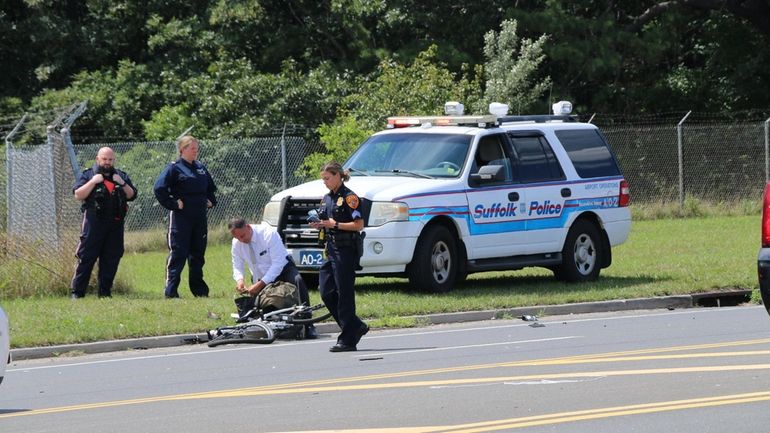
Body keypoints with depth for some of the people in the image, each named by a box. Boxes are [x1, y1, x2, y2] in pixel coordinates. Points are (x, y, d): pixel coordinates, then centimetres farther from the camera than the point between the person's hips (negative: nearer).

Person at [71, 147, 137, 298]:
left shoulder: (121, 176, 17)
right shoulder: (87, 175, 6)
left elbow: (132, 195, 13)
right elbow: (78, 195, -5)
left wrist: (122, 184, -3)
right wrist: (93, 181, -13)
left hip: (115, 225, 4)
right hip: (94, 223, -4)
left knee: (111, 259, 5)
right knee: (86, 257, -6)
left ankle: (105, 291, 12)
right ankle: (76, 291, -4)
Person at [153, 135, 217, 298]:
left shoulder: (201, 168, 14)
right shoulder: (174, 168, -7)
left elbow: (211, 187, 30)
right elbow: (159, 189, -16)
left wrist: (211, 201, 15)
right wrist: (173, 204, -15)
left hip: (200, 217, 7)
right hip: (181, 217, -7)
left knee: (198, 254, 12)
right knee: (178, 254, -7)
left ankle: (199, 290, 20)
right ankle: (171, 291, -5)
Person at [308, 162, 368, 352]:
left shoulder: (349, 197, -9)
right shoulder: (327, 198, 16)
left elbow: (359, 225, -15)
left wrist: (335, 224, -17)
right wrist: (319, 224, 4)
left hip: (346, 250, -9)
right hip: (331, 250, 9)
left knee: (344, 294, -7)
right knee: (326, 292, 5)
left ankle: (347, 340, -4)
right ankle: (357, 327, 17)